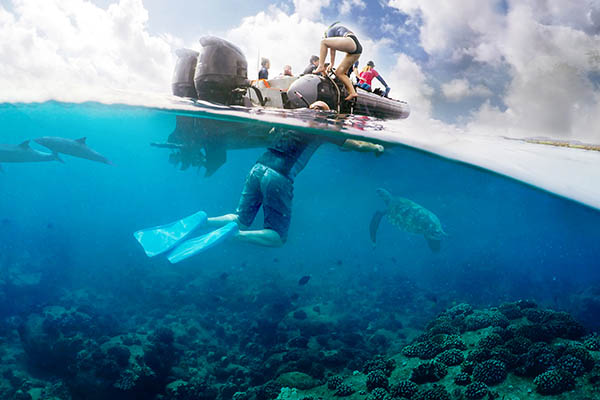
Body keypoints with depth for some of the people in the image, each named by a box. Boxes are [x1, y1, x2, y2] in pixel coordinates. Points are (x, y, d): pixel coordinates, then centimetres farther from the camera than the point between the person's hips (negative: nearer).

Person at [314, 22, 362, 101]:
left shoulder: (330, 30, 15)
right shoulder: (341, 30, 38)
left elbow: (332, 49, 9)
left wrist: (332, 63, 13)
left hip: (351, 42, -8)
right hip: (358, 48, 8)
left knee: (323, 42, -4)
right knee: (339, 72, 9)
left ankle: (321, 66, -10)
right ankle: (352, 92, -2)